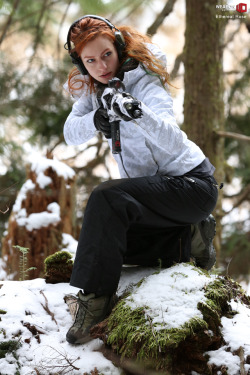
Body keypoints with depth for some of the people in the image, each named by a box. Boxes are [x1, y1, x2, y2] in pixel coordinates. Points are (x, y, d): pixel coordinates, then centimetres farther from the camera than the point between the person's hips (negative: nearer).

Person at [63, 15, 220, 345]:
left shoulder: (146, 84, -21)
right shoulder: (94, 87, 1)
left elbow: (173, 142, -37)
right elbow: (72, 134, -11)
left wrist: (136, 112, -55)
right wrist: (98, 118, -32)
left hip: (192, 185, -9)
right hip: (157, 188, 9)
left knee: (107, 198, -29)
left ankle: (95, 296, -23)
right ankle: (188, 240, 5)